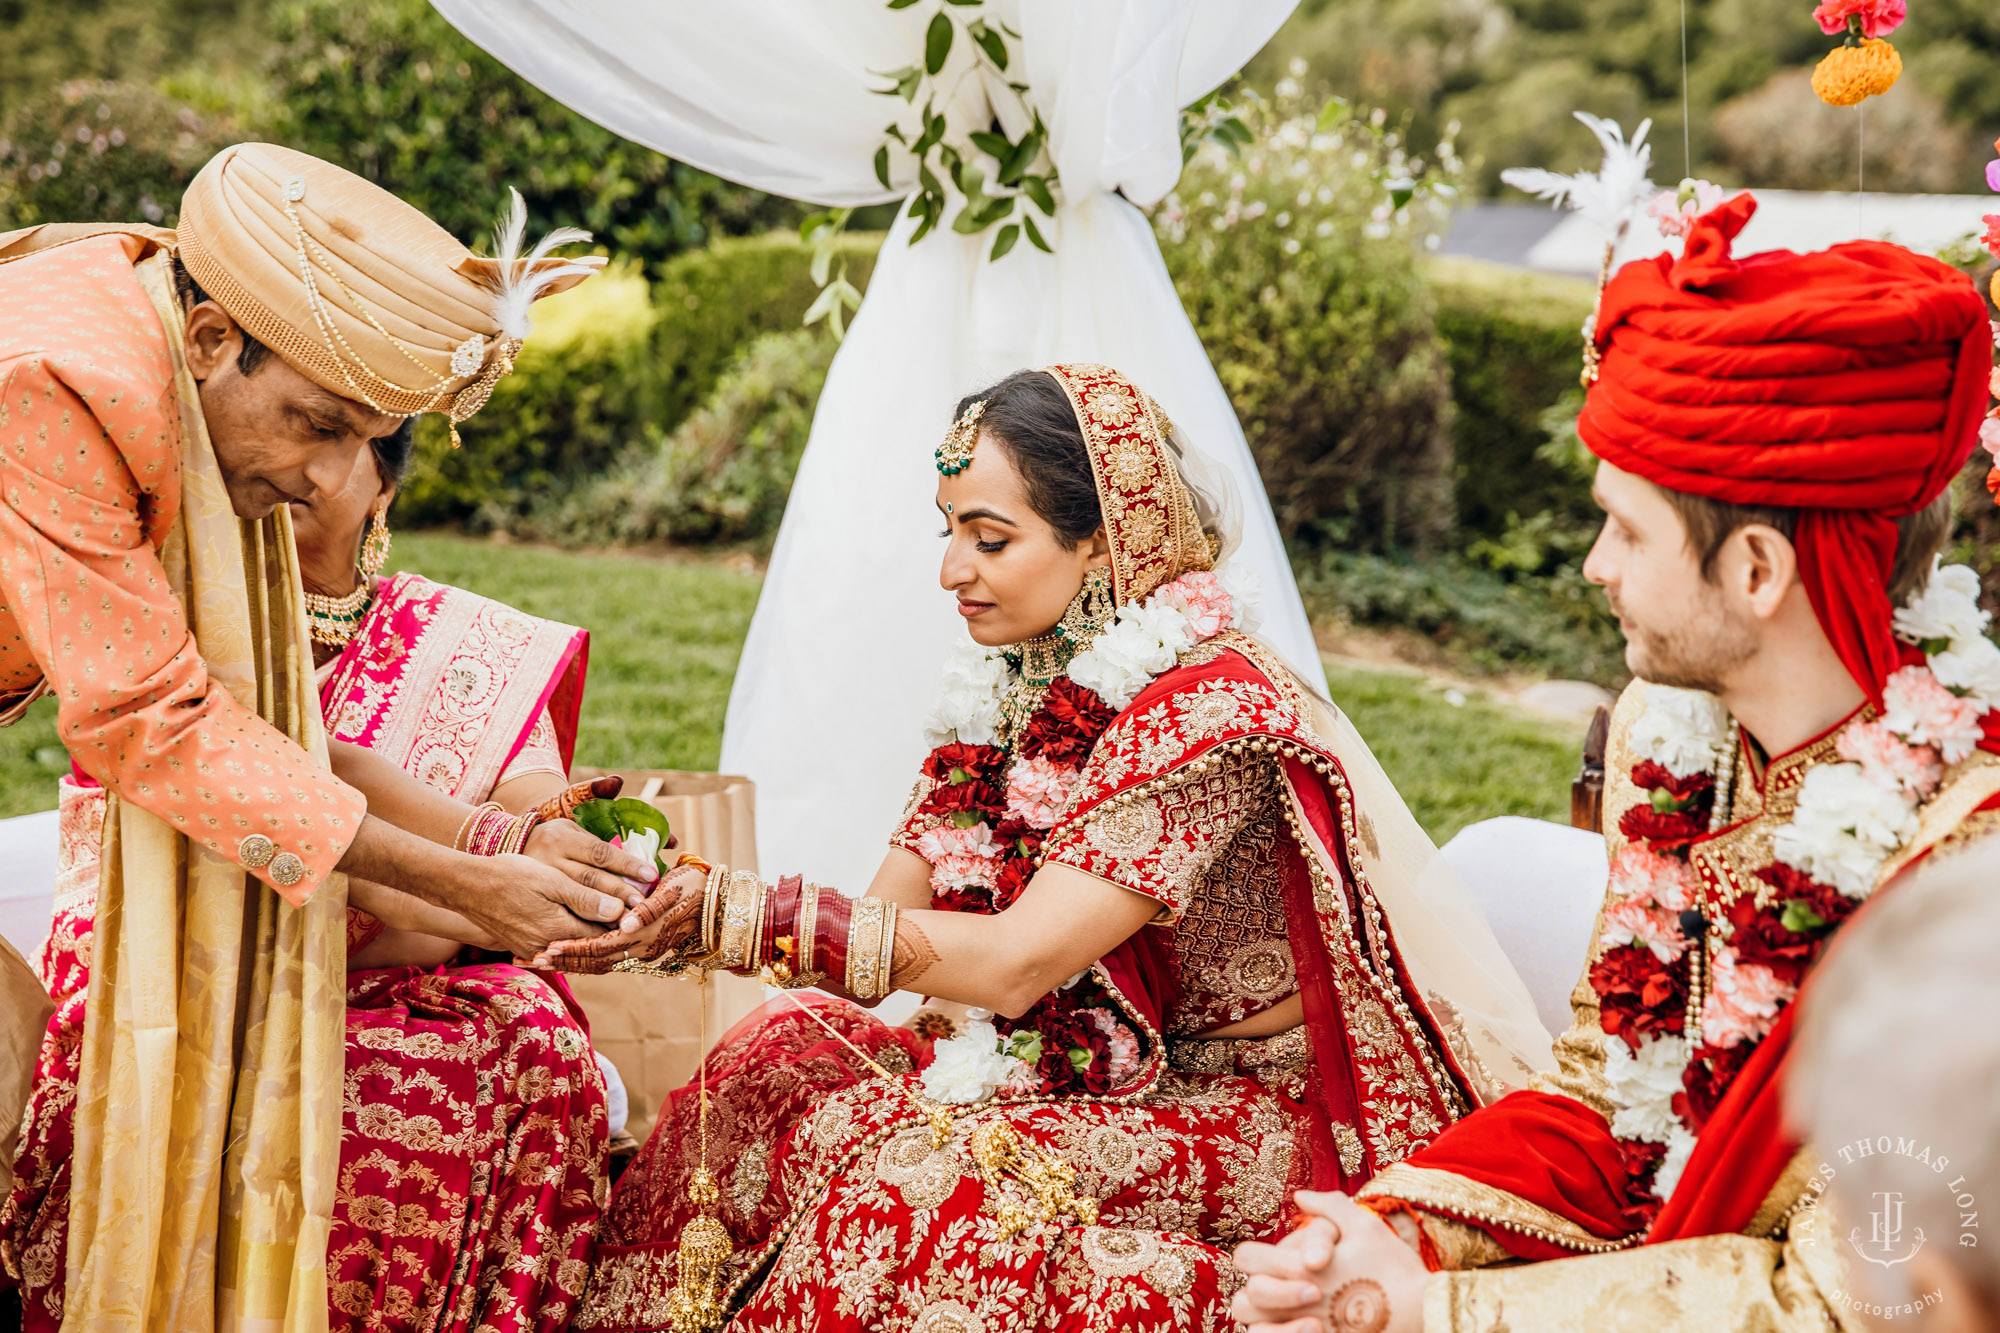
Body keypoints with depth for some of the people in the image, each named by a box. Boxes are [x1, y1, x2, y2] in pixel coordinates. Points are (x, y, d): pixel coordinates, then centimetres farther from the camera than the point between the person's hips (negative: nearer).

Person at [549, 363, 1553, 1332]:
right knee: (777, 1060, -12)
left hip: (1243, 1104, -7)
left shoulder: (1208, 709, -23)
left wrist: (740, 909, -30)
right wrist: (673, 921, -18)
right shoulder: (1009, 686, 3)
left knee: (916, 1172, -29)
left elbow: (1015, 963, -28)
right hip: (1101, 1066, 8)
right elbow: (891, 915, -2)